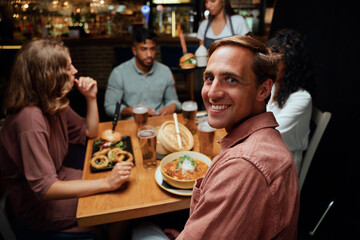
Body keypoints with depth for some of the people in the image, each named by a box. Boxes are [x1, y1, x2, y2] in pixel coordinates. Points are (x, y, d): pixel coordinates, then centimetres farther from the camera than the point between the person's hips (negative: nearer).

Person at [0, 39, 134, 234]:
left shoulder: (55, 105, -3)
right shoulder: (30, 119, -31)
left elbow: (90, 133, 9)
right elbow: (44, 189, -33)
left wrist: (91, 98, -5)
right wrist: (106, 183, -36)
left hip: (58, 178, 8)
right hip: (38, 206, -8)